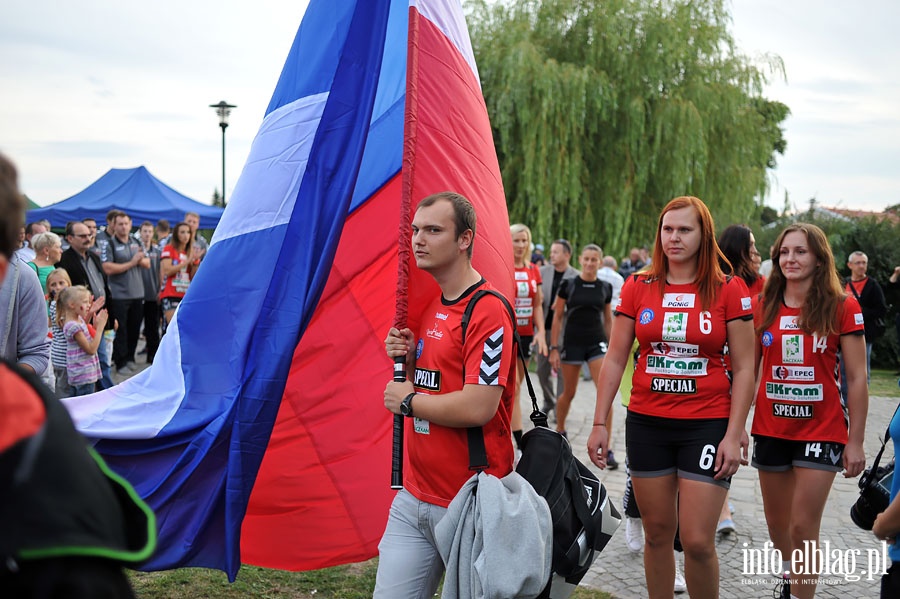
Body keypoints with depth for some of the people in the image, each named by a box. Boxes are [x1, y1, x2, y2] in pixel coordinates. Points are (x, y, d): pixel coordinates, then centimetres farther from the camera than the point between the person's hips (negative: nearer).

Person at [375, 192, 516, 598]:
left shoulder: (488, 312, -16)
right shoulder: (432, 306, 13)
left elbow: (477, 408, -24)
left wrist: (408, 401, -9)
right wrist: (409, 360, 2)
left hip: (470, 507, -8)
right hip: (414, 498, 8)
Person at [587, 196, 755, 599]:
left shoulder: (729, 291, -3)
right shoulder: (637, 288, 3)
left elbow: (743, 368, -3)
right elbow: (615, 359, 5)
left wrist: (734, 434, -9)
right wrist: (599, 424, 1)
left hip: (706, 425, -2)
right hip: (647, 424, 3)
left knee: (697, 541, -4)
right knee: (657, 533, 11)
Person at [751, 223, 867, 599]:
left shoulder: (842, 307, -7)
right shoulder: (764, 307, 2)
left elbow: (857, 378, -5)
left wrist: (855, 441, -8)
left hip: (822, 431, -4)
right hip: (770, 429, 4)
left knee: (803, 528, -5)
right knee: (777, 524, 16)